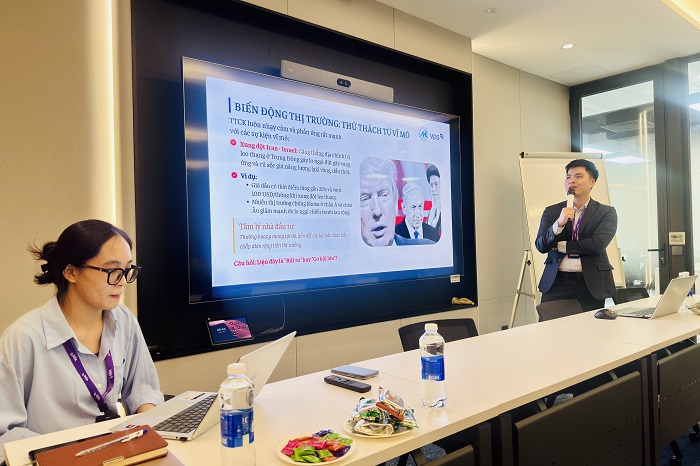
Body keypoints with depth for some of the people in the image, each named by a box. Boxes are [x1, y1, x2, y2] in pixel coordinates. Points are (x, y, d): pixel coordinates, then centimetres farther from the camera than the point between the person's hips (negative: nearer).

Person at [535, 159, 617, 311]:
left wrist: (560, 246, -4)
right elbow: (540, 246, -1)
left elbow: (598, 244, -10)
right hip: (556, 283, 1)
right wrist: (559, 224, -17)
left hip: (591, 285, -1)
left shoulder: (607, 212, 5)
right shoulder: (551, 212, 9)